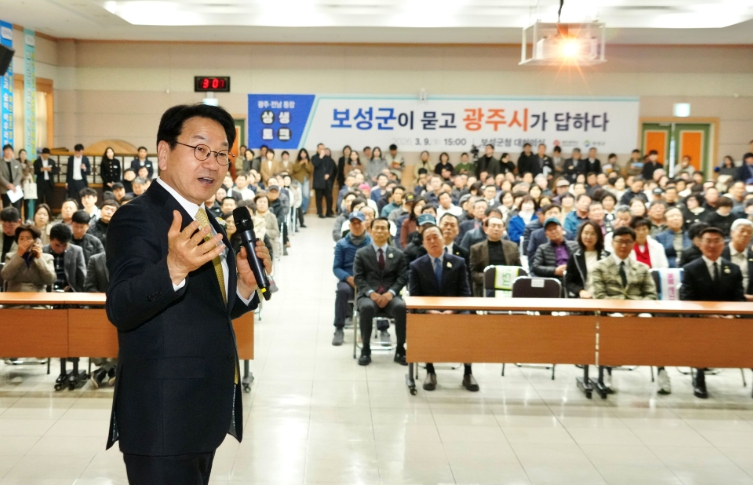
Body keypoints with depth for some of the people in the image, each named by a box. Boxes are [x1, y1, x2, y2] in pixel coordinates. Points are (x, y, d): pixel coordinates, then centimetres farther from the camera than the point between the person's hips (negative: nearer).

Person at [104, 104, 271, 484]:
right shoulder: (137, 218, -14)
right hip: (163, 416, -9)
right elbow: (120, 308, -27)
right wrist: (173, 268, -45)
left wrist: (246, 284, -3)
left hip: (204, 411, 9)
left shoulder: (208, 224, 12)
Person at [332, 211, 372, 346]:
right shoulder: (342, 244, 10)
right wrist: (350, 278, -14)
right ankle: (339, 330, -26)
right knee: (342, 290, -34)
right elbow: (336, 268, 6)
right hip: (348, 280, 1)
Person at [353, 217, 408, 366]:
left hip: (390, 296, 1)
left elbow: (402, 277, 6)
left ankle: (400, 350, -18)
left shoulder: (398, 254, 14)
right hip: (368, 295, -1)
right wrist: (371, 293, -14)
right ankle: (365, 350, -22)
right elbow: (358, 278, 2)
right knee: (367, 307, -37)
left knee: (402, 307, -33)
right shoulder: (361, 253, 11)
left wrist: (390, 293, -13)